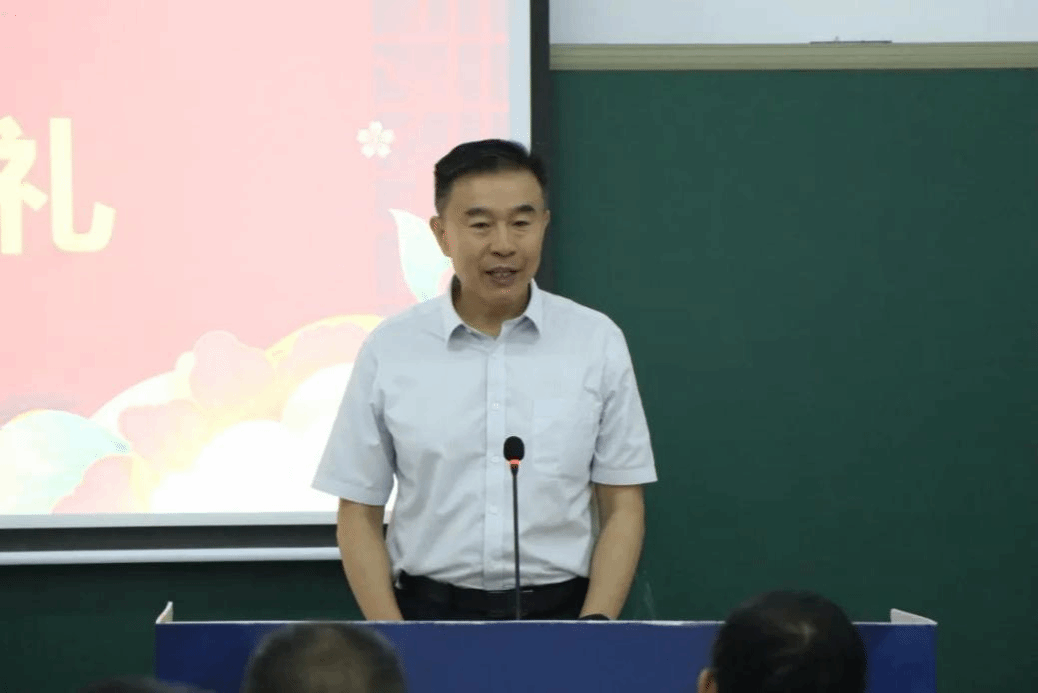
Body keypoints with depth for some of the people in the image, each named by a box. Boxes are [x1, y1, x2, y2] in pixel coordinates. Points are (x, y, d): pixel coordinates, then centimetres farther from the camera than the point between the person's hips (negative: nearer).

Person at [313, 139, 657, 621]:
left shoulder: (597, 341, 3)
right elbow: (359, 514, 5)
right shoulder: (389, 350, 2)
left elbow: (622, 507, 5)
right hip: (430, 615, 0)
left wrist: (594, 628, -7)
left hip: (559, 614, 0)